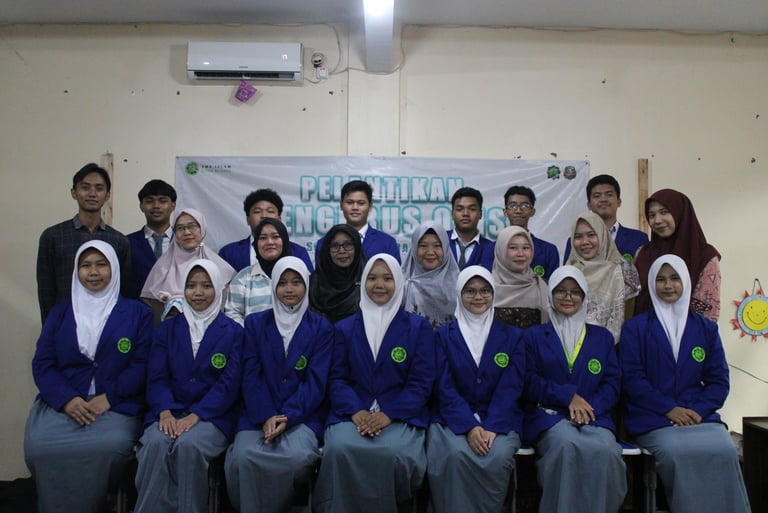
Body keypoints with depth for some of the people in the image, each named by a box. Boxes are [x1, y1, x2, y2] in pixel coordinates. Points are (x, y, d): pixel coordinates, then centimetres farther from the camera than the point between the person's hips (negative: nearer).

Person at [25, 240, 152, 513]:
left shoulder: (137, 312, 10)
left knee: (111, 445, -33)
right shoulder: (59, 313, 18)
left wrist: (109, 397, -13)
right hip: (63, 403, 2)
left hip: (117, 405, -2)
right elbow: (41, 363, 8)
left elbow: (143, 364, 1)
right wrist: (67, 399, -11)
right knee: (39, 446, -28)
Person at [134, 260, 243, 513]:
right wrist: (165, 412, -14)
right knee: (155, 443, -30)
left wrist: (195, 415, -17)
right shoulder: (167, 329, 14)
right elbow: (157, 378, 5)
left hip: (213, 416, -2)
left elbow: (229, 383, -4)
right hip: (170, 413, 2)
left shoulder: (233, 331, 6)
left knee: (188, 444, -32)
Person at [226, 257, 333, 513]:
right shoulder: (255, 323, 10)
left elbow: (316, 380, -2)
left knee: (298, 457, -31)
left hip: (302, 415, -1)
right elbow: (251, 375, 1)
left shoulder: (321, 328, 6)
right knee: (243, 457, -28)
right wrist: (266, 417, -14)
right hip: (258, 414, 1)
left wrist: (288, 417, -16)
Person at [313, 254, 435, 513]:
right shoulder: (344, 327, 15)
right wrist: (356, 411, -13)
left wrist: (388, 414, -14)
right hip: (353, 413, 1)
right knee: (339, 449, -31)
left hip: (401, 415, -1)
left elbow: (421, 381, 1)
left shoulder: (419, 327, 9)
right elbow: (337, 378, 7)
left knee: (393, 454, -33)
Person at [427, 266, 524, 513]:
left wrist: (492, 428, -17)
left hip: (500, 421, 1)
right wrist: (469, 427, -18)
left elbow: (510, 389, -1)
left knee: (498, 457, -30)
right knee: (455, 455, -32)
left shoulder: (512, 337, 11)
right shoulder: (444, 335, 9)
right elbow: (445, 388, -2)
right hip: (454, 419, 0)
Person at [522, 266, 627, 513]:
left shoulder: (602, 336, 21)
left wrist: (589, 407, -9)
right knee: (568, 445, -36)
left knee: (606, 451, -33)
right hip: (548, 415, -2)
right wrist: (567, 395, -10)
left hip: (594, 416, 2)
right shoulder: (534, 335, 15)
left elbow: (613, 383, 10)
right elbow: (529, 382, 4)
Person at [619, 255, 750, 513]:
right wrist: (669, 409, -11)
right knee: (678, 452, -32)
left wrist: (698, 410, -7)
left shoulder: (706, 328, 17)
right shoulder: (635, 328, 9)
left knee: (725, 450, -28)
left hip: (699, 416, 3)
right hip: (653, 419, -2)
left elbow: (719, 380, 10)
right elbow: (632, 378, -1)